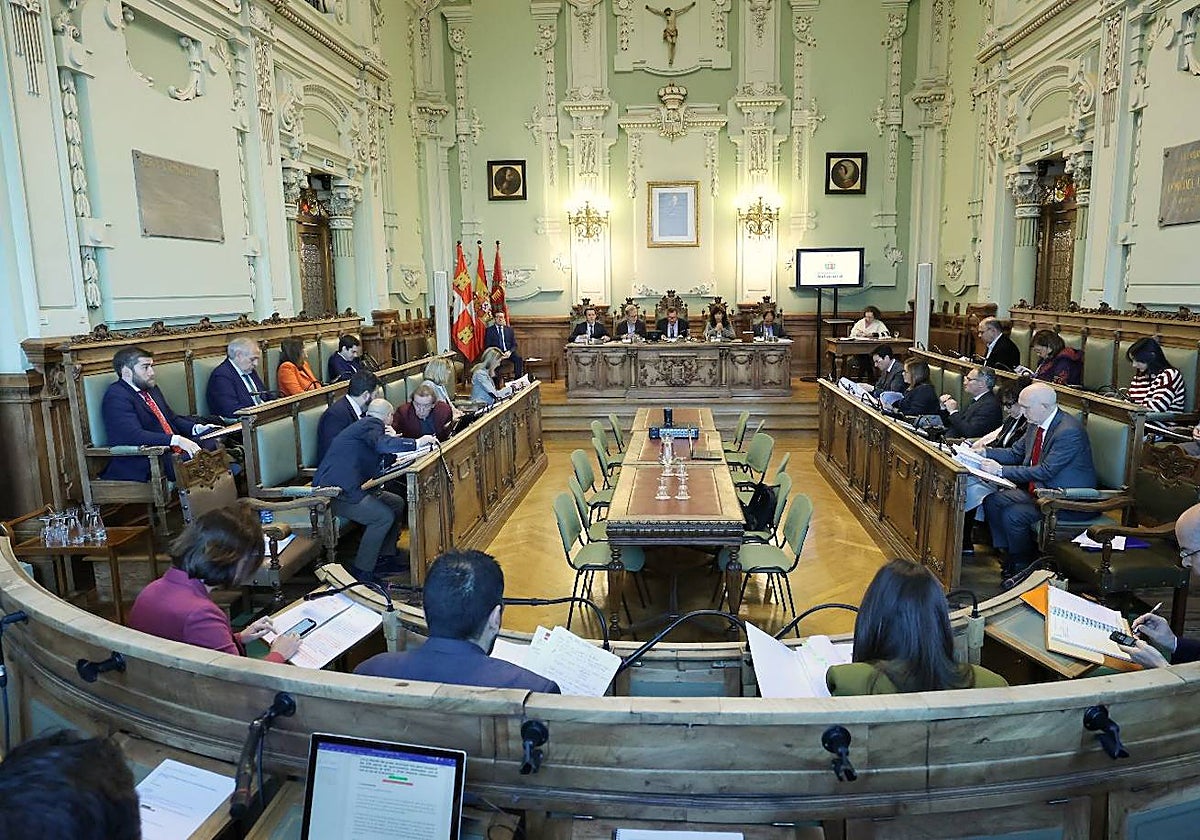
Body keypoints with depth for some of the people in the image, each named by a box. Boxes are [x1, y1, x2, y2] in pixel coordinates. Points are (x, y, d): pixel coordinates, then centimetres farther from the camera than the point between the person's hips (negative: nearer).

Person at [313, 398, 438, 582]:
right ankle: (362, 572, -10)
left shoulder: (363, 423, 20)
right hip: (335, 491, -11)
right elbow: (383, 445, -30)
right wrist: (416, 442, -29)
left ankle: (385, 558, 13)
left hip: (347, 487, 11)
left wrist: (391, 441, 34)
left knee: (397, 504, 9)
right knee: (384, 516, -19)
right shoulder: (372, 424, -9)